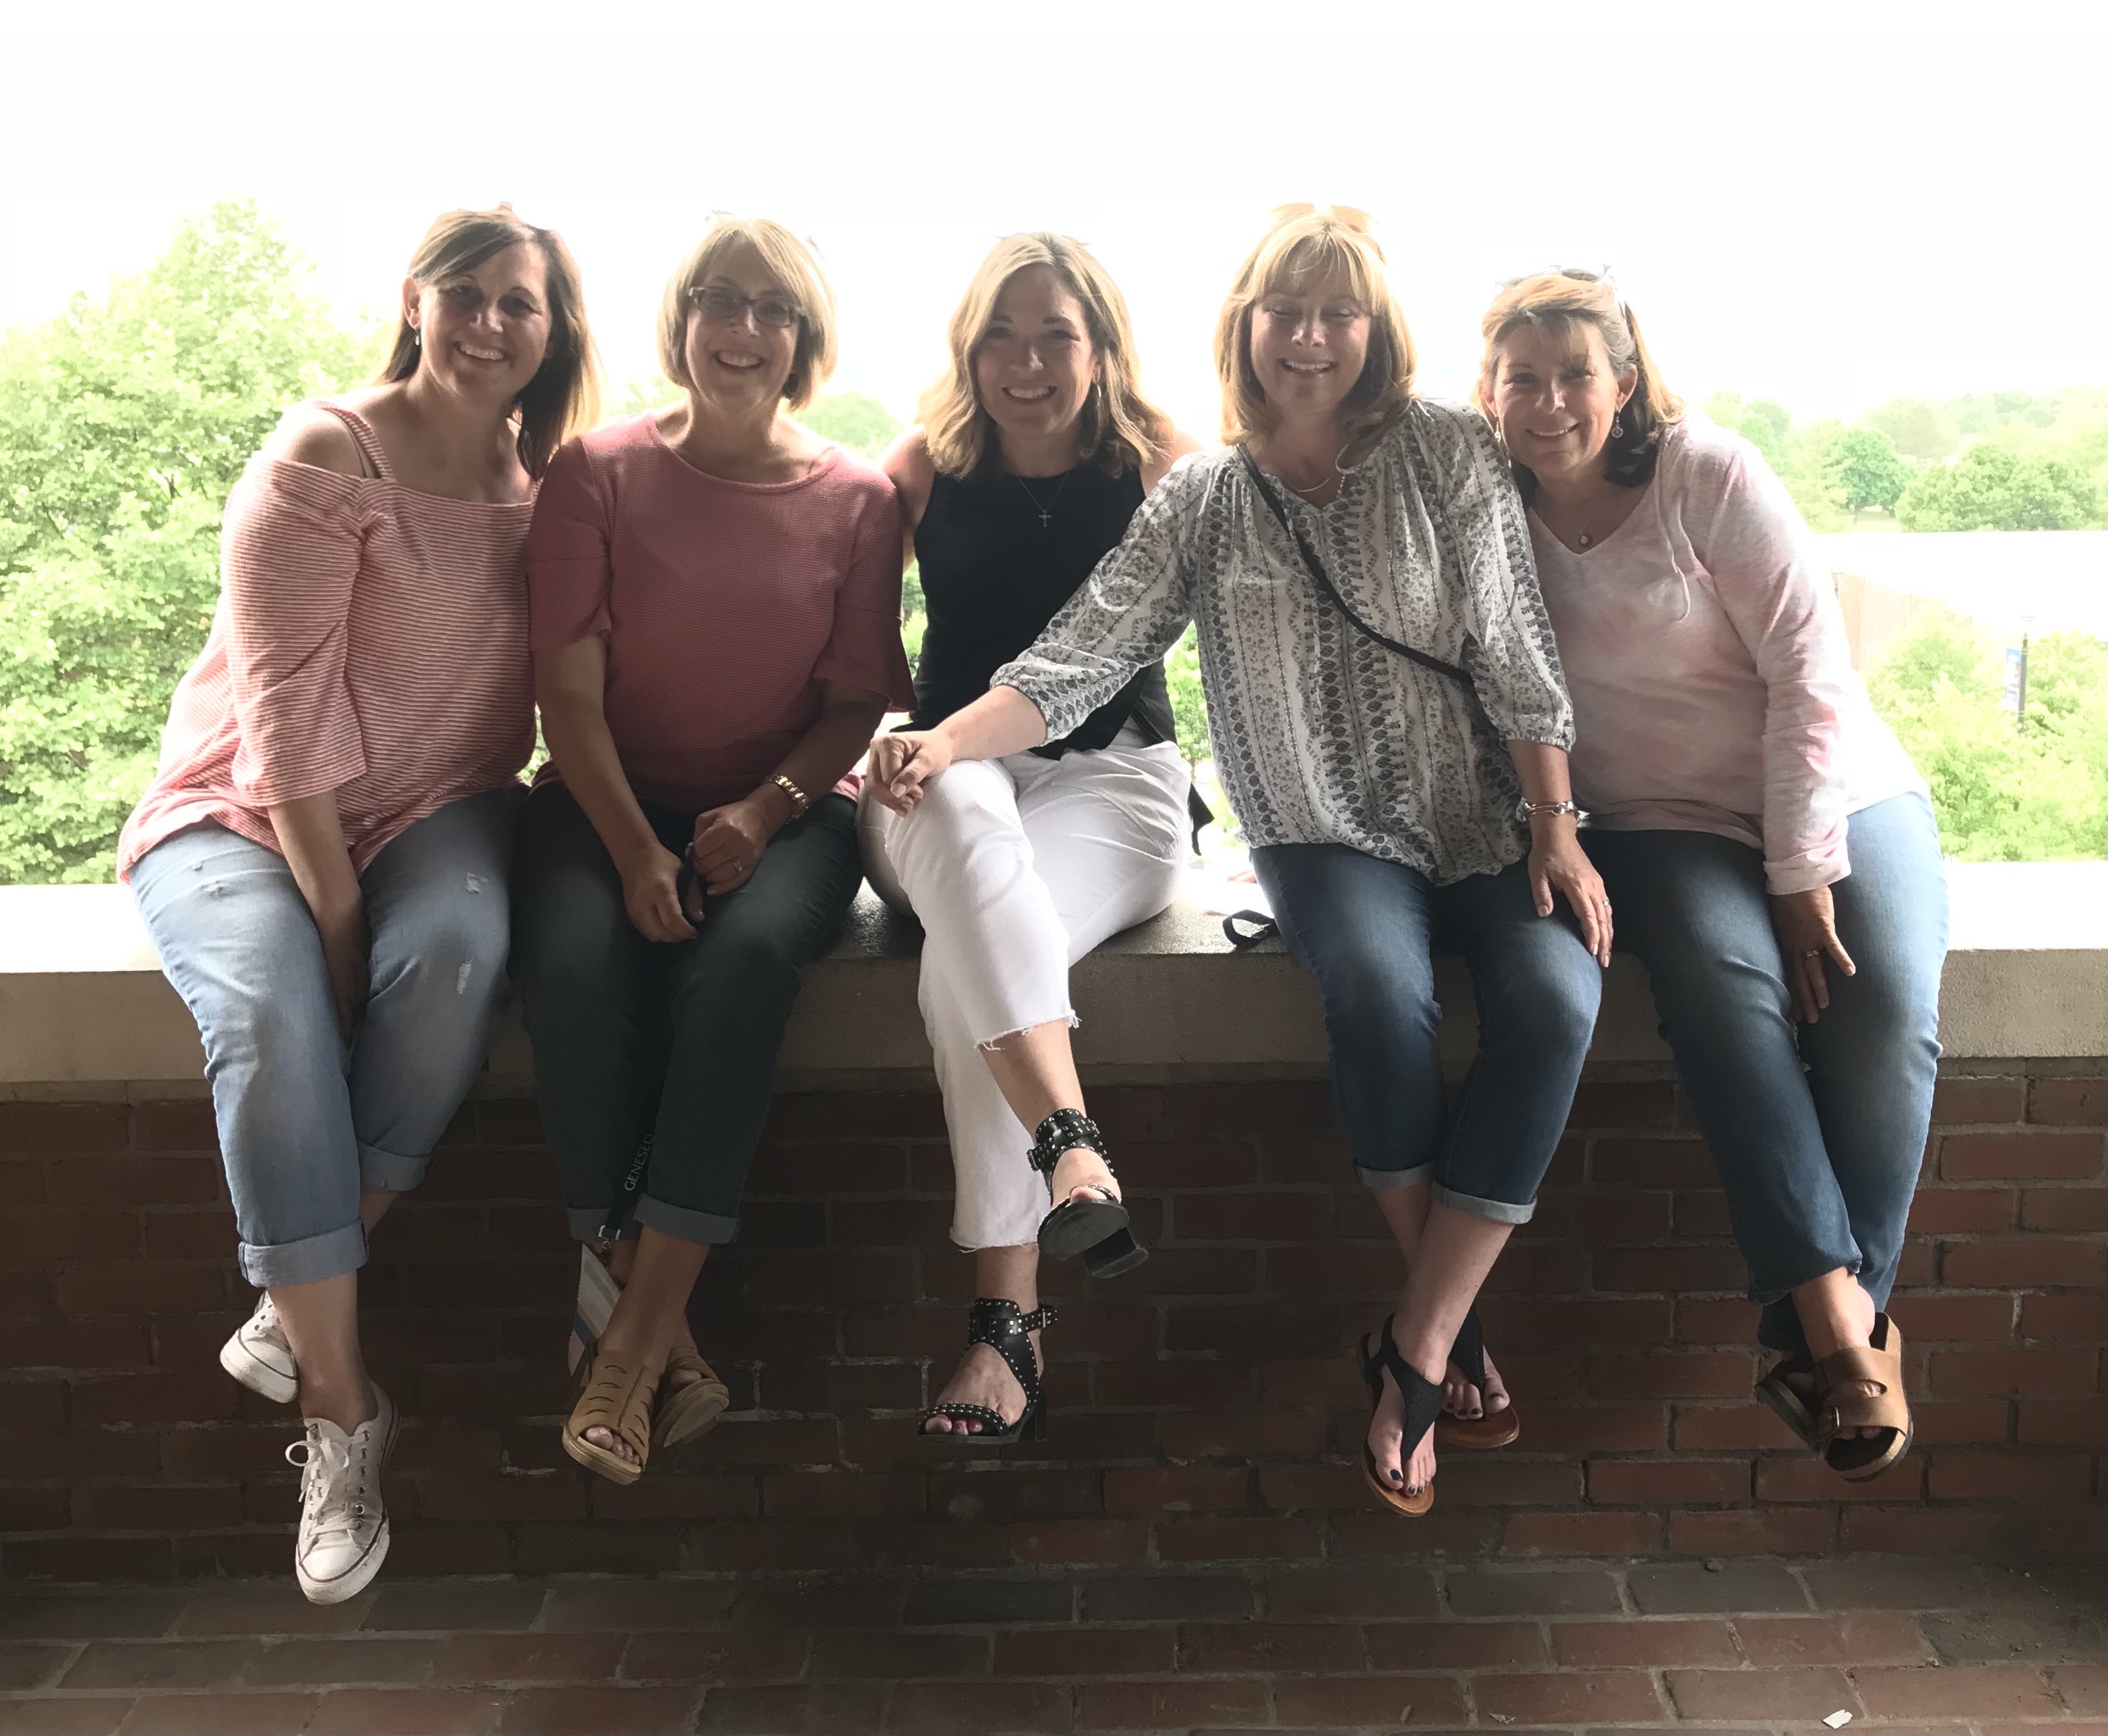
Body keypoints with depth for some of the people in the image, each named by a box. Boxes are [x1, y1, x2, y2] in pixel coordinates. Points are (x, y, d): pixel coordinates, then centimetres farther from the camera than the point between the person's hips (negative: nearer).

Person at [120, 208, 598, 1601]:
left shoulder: (548, 483, 6)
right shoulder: (324, 461, -10)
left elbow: (570, 689, 7)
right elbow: (289, 715, -16)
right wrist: (338, 919, -20)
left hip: (431, 808, 3)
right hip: (242, 813, -3)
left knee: (458, 942, -33)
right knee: (272, 1015, -33)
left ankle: (302, 1304, -20)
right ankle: (342, 1410, -23)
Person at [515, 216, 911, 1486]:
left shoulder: (857, 500, 4)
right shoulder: (600, 474, 2)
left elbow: (856, 700, 5)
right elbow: (570, 690, -3)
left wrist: (763, 811, -14)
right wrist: (636, 850, -17)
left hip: (785, 804, 0)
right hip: (610, 799, 1)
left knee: (745, 954, -34)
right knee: (576, 965, -31)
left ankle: (638, 1332, -28)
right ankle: (661, 1332, -22)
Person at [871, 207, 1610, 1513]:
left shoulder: (1449, 453, 3)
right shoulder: (1201, 500, 4)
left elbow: (1516, 658, 0)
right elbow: (1085, 655, -6)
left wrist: (1557, 830, -7)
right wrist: (951, 740, -22)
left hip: (1484, 821, 1)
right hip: (1330, 837, -1)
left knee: (1557, 999, -29)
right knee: (1380, 989, -33)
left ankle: (1414, 1351, -19)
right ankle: (1455, 1321, -11)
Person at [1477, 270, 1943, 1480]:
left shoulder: (1711, 476, -7)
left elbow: (1812, 670, -11)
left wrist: (1805, 872, -16)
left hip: (1839, 794, 0)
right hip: (1666, 824, 1)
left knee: (1887, 1000, -28)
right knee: (1724, 975, -32)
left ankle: (1850, 1316, -17)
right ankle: (1836, 1313, -30)